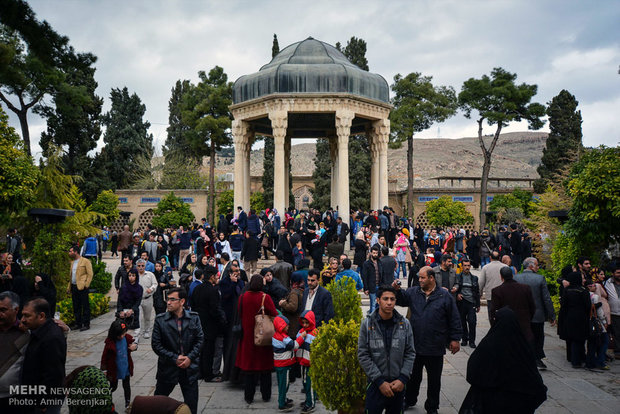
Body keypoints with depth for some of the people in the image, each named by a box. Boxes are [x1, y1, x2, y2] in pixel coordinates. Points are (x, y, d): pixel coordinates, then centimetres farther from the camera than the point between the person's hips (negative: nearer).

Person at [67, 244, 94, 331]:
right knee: (76, 307, 10)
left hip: (82, 287, -8)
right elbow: (71, 276, 22)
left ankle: (86, 324, 0)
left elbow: (90, 274, -8)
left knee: (85, 306, -4)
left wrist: (86, 285, -14)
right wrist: (69, 288, 15)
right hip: (74, 287, 8)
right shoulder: (72, 262, 19)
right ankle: (78, 324, 18)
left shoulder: (85, 261, -5)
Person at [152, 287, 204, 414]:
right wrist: (174, 358, -12)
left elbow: (200, 339, 1)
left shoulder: (194, 318, -2)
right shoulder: (160, 320, -6)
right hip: (168, 368, -1)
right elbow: (156, 344, -6)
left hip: (190, 368, 1)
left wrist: (190, 358, -12)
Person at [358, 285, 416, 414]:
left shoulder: (404, 324, 0)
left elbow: (410, 353, 4)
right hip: (375, 384, -2)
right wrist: (380, 381, -12)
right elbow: (363, 355, -7)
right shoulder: (367, 324, -5)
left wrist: (403, 379, -7)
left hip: (398, 384, 2)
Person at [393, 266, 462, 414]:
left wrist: (455, 339, -3)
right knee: (413, 376, 18)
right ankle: (409, 400, 38)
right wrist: (396, 290, -19)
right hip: (415, 345, 2)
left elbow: (454, 319, -2)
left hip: (435, 348, -2)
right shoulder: (413, 292, 1)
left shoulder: (445, 296, -6)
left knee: (434, 379, 12)